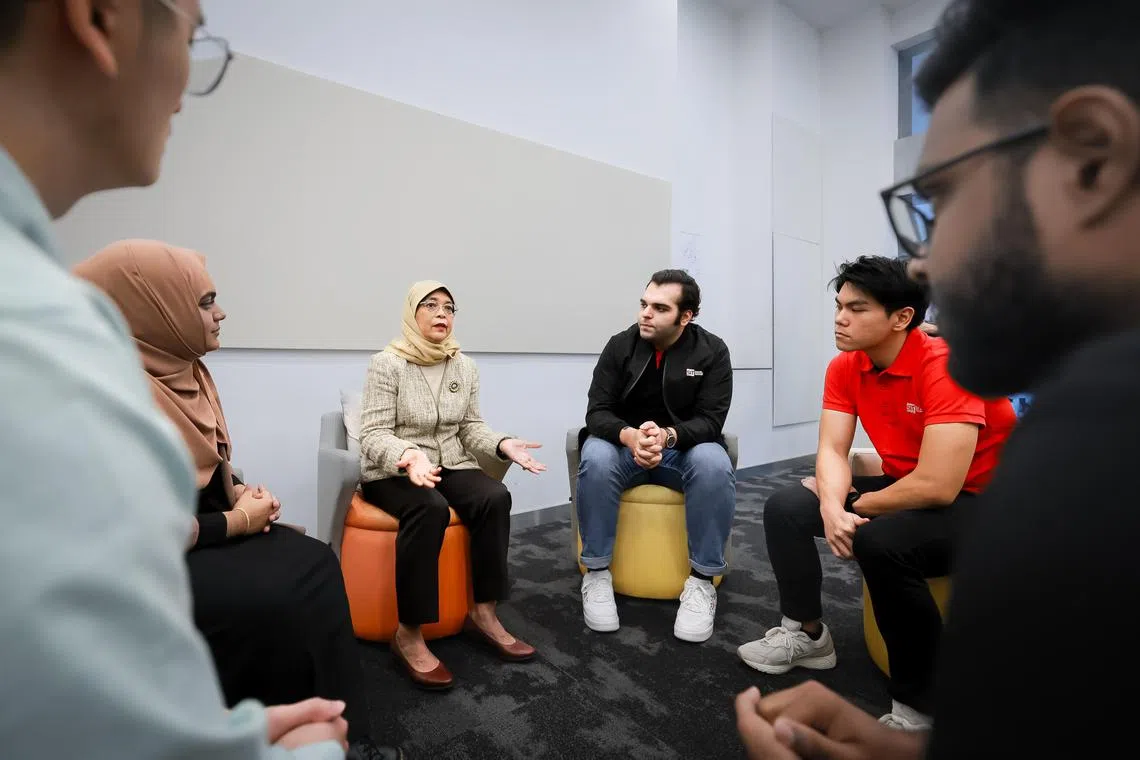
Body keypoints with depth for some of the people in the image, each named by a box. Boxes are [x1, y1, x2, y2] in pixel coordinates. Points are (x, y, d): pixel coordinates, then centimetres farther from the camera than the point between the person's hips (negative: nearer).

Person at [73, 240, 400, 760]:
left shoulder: (184, 370, 4)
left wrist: (243, 495, -2)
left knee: (314, 564, -8)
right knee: (273, 599, -22)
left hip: (201, 525, 8)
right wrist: (240, 520, -15)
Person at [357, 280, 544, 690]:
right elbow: (373, 435, -14)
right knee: (430, 509, -36)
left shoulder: (466, 367, 6)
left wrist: (503, 444, -13)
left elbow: (471, 429, 7)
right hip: (392, 472, -4)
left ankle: (484, 613, -13)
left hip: (451, 466, 5)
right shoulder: (387, 363, -9)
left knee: (495, 498, -26)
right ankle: (408, 634, -23)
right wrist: (409, 456, -34)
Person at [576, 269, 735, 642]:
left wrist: (669, 436, -36)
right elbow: (597, 412, -11)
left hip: (683, 448, 0)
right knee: (596, 458, -32)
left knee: (714, 464, -33)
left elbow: (710, 420, -13)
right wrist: (629, 436, -34)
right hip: (625, 444, 0)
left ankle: (702, 579, -16)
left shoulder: (712, 351, -7)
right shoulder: (620, 345, -7)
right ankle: (596, 574, -15)